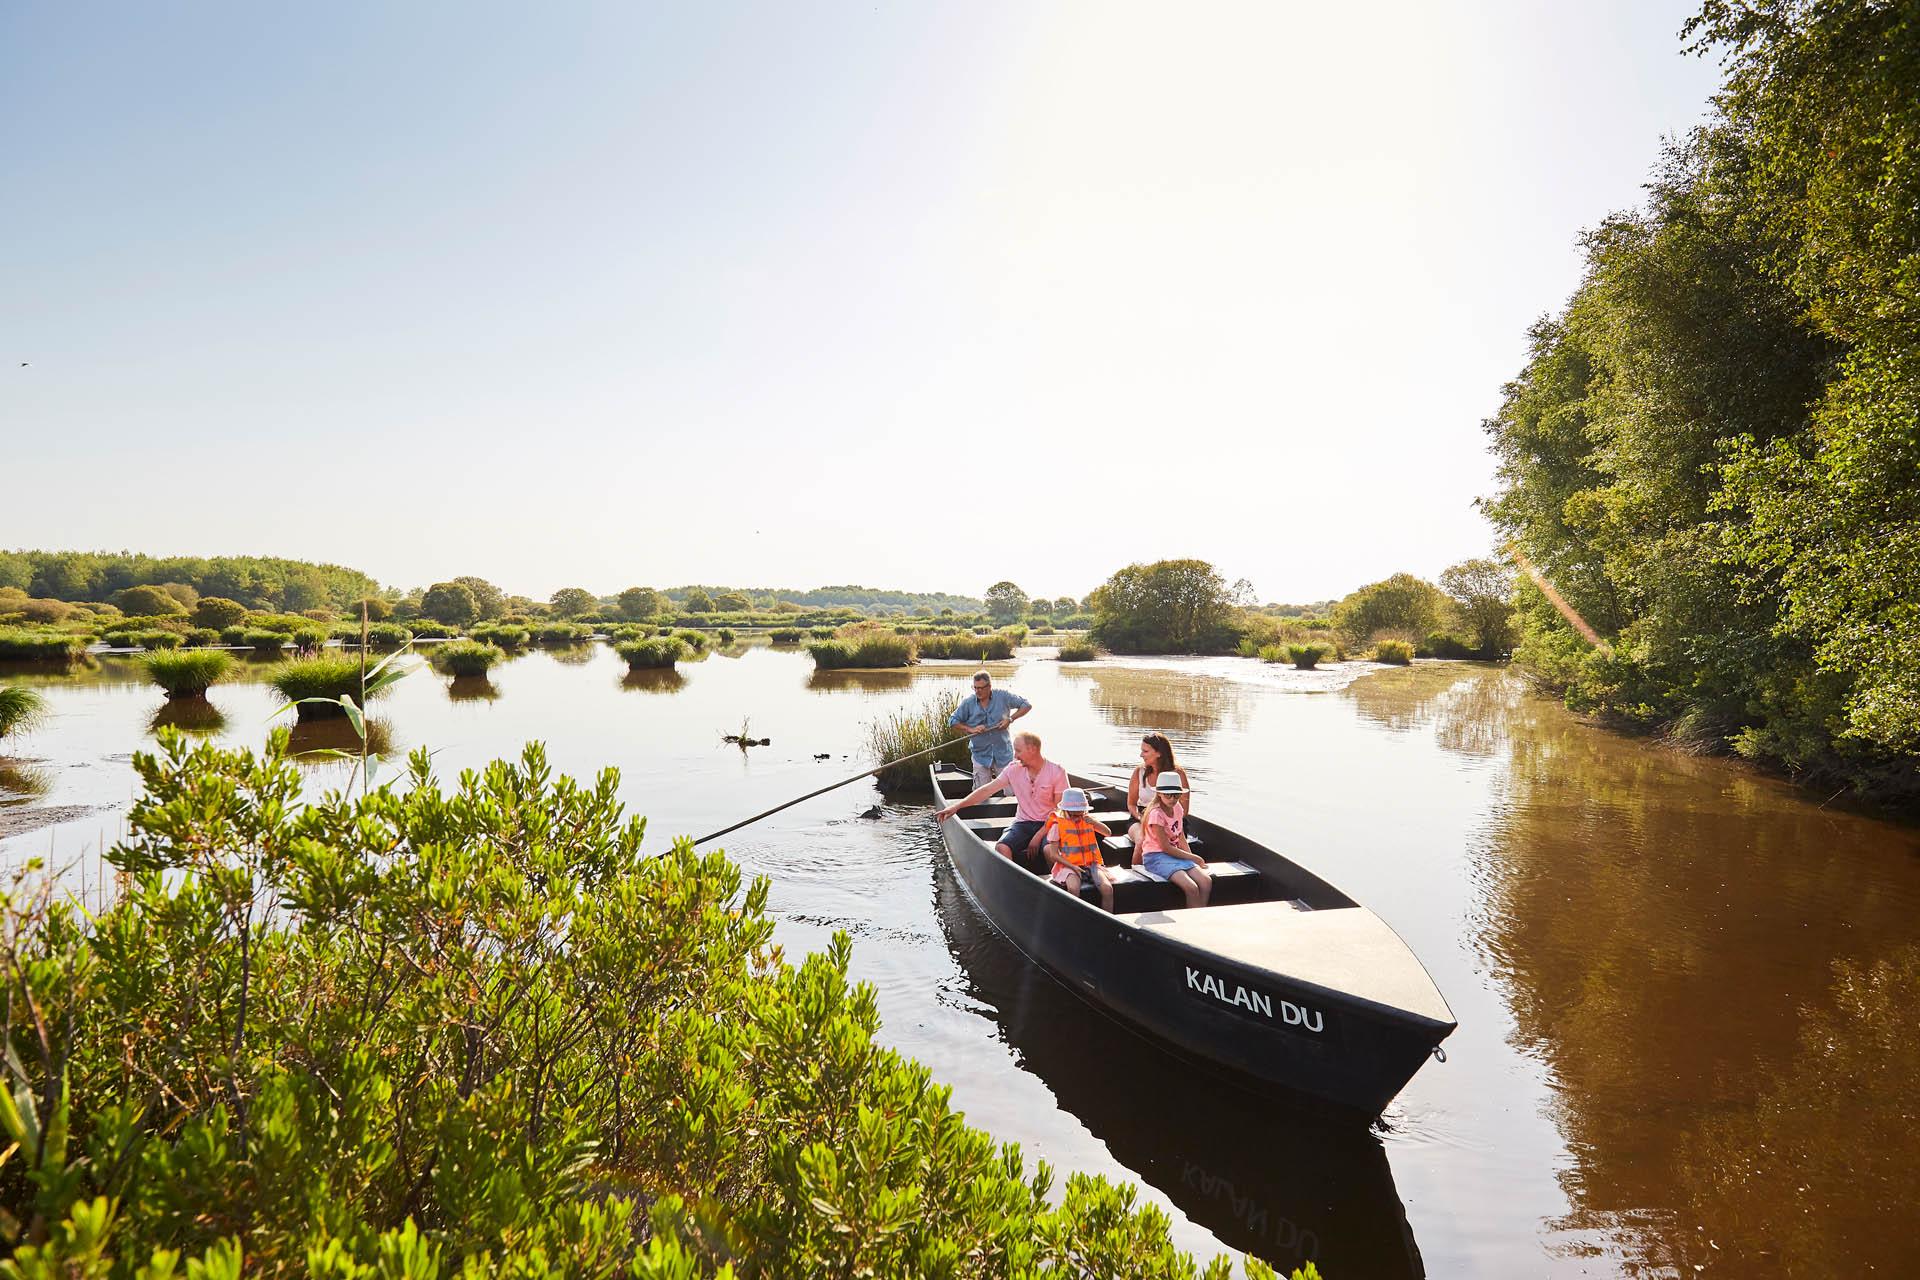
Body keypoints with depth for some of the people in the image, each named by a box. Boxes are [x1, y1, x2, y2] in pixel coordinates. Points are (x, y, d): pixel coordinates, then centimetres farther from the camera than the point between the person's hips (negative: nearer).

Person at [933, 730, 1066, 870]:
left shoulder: (1057, 772, -8)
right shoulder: (1014, 769, 2)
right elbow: (987, 790, 0)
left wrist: (1038, 837, -15)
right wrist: (957, 806, -9)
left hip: (1047, 824, -3)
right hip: (1023, 823, 3)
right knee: (1001, 848, -26)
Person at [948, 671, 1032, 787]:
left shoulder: (1003, 696, -5)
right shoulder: (968, 703, -2)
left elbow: (1027, 705, 1)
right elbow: (953, 721, 3)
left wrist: (1010, 719, -11)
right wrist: (971, 729, -11)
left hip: (1003, 754, -1)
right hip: (981, 755, 1)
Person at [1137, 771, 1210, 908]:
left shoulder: (1178, 808, 7)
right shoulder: (1156, 814, -16)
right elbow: (1165, 847, -16)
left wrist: (1192, 856, -1)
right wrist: (1194, 858, -9)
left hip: (1175, 854, 7)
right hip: (1156, 857, -7)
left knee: (1206, 881, -16)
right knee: (1192, 888, -28)